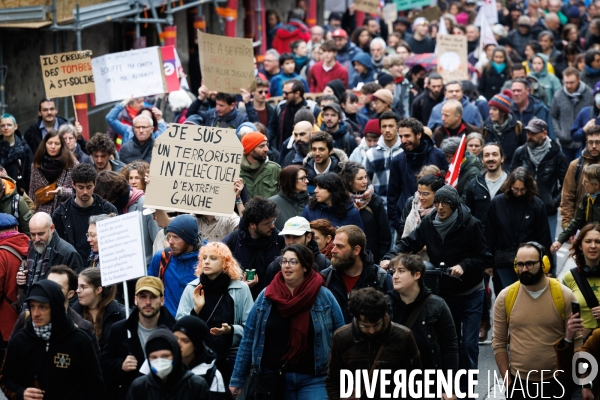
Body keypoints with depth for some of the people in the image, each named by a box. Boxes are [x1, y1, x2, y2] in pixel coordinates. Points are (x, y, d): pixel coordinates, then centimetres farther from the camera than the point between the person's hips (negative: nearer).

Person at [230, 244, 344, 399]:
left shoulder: (324, 297, -1)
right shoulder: (266, 296, 3)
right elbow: (249, 339, 6)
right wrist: (237, 379, 5)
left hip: (313, 379, -2)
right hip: (273, 378, 2)